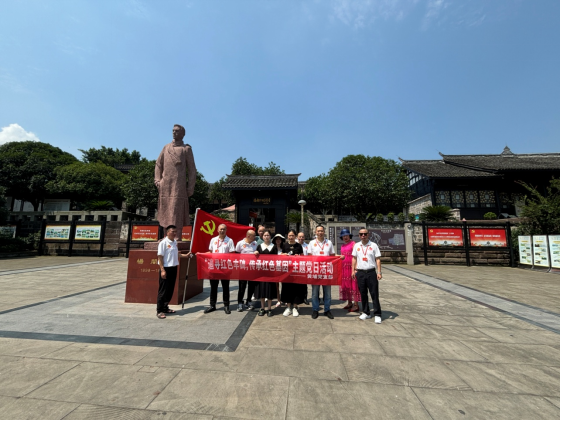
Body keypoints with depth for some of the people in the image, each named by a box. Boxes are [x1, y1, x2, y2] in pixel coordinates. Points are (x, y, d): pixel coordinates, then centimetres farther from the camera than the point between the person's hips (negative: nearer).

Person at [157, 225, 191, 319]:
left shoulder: (175, 242, 11)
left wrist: (185, 255, 13)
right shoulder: (163, 242, -12)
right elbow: (160, 257, -14)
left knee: (170, 289, 15)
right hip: (166, 269, -7)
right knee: (163, 290, 0)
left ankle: (165, 307, 28)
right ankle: (159, 310, 12)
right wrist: (162, 270, -18)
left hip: (174, 268, 8)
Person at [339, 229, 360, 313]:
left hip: (351, 267, -7)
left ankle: (356, 305, 5)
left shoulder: (353, 244, -7)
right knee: (345, 285, 11)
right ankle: (350, 303, 22)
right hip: (344, 268, 7)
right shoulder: (342, 246, 15)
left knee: (353, 285, -3)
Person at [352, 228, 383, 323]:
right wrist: (353, 270, 6)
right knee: (363, 294, 11)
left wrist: (379, 272, -7)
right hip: (360, 273, 3)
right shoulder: (356, 246, 7)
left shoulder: (374, 245, -1)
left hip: (371, 272, -2)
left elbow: (378, 259, -1)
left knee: (374, 294, 1)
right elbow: (354, 258, 11)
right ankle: (366, 313, 25)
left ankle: (377, 314, 12)